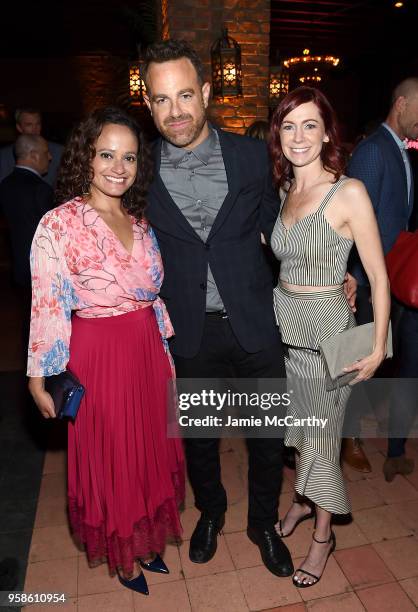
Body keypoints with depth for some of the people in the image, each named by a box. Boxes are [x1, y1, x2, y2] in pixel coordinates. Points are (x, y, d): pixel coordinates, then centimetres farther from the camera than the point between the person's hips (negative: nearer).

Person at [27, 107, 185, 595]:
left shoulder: (140, 222, 5)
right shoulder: (58, 224, -13)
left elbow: (153, 294, 10)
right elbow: (48, 307, -12)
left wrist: (164, 353, 13)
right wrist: (39, 379, -9)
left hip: (148, 352, 6)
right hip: (97, 357, -5)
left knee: (149, 449, 19)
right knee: (108, 458, 13)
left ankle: (146, 541, 45)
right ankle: (120, 554, 41)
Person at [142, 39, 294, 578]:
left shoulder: (251, 155, -2)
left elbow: (274, 228, 8)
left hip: (255, 325, 1)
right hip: (189, 333, 0)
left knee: (267, 435, 15)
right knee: (197, 435, 20)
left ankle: (263, 523, 44)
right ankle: (210, 511, 50)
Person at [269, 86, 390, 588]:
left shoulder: (349, 193, -13)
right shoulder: (284, 192, 6)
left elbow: (379, 277, -12)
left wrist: (378, 347, -14)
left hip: (327, 331, -5)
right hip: (284, 326, 6)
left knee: (321, 436, 9)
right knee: (297, 422, 20)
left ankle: (323, 533, 33)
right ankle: (303, 498, 46)